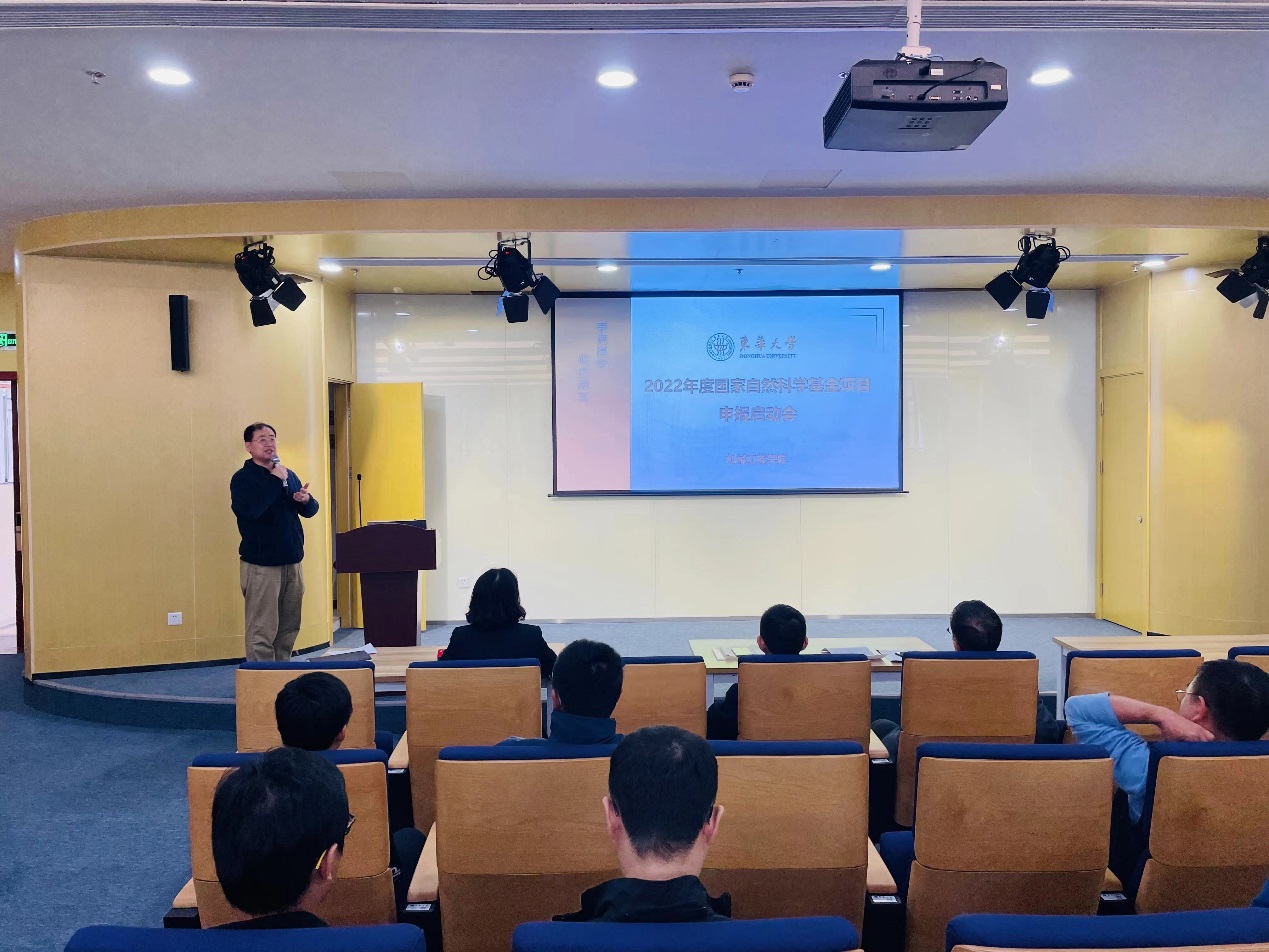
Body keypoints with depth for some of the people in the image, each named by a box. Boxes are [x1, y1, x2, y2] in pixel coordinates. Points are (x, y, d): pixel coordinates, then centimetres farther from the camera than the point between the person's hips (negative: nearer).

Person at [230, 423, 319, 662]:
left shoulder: (288, 475, 13)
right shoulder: (243, 478, -5)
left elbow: (310, 510, 16)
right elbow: (250, 509, -25)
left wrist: (306, 500, -6)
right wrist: (275, 480, -19)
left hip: (291, 561, 6)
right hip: (260, 564, -6)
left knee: (289, 629, 12)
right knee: (262, 632, -4)